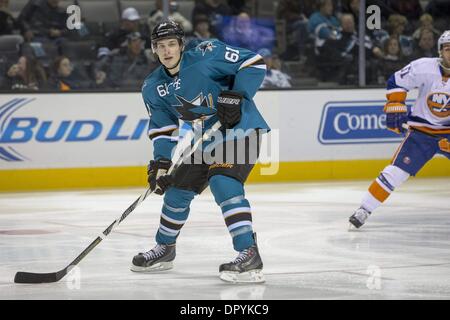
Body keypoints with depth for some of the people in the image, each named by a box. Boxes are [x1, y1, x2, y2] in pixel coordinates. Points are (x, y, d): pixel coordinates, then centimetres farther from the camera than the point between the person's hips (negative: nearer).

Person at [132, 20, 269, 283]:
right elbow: (163, 128, 7)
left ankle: (249, 255, -33)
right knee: (178, 190, 13)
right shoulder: (154, 88, 2)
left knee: (223, 182, -28)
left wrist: (236, 97, -25)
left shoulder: (206, 56, -19)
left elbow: (254, 64, -17)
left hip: (241, 130, -8)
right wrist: (161, 161, -6)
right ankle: (165, 250, 37)